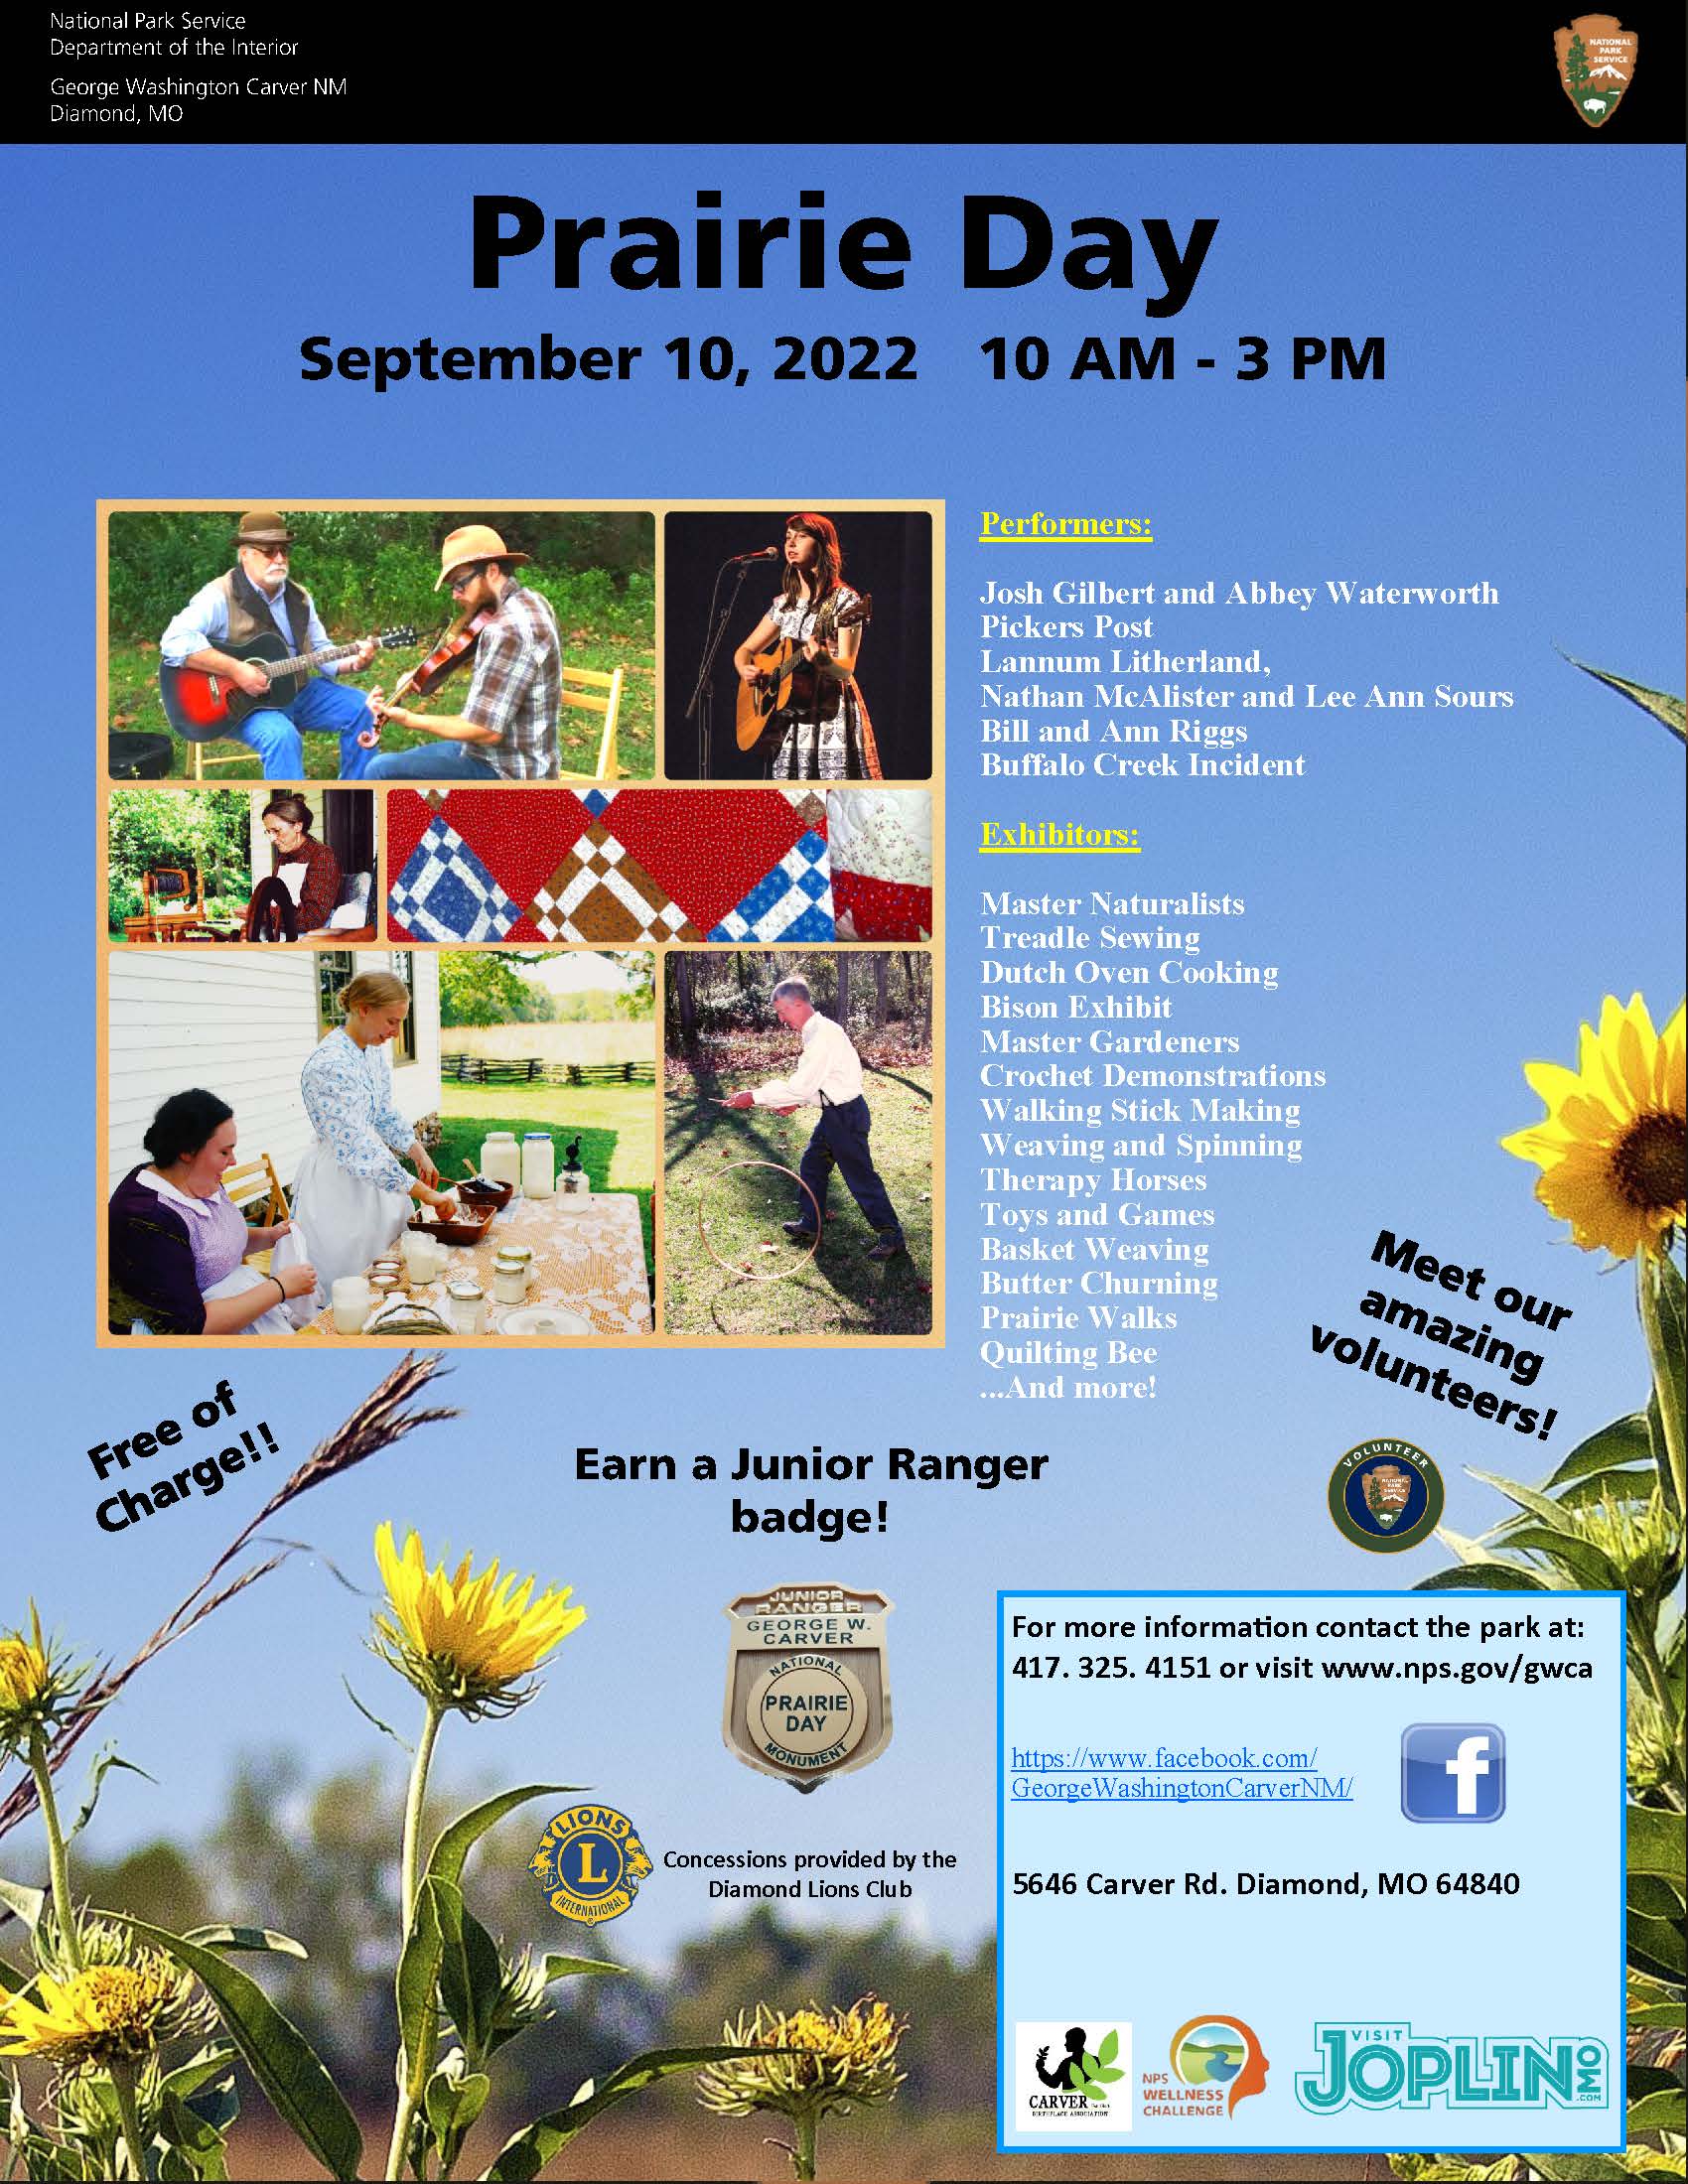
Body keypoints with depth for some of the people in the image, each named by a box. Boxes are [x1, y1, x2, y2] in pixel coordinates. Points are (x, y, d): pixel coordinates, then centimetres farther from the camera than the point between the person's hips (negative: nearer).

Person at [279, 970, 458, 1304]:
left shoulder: (372, 1049, 2)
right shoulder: (330, 1066, -27)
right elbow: (360, 1151, -32)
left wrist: (419, 1154, 2)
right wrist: (425, 1193, -32)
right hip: (336, 1185, -9)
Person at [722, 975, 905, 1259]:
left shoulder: (823, 1034, -23)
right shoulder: (815, 1031, 9)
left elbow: (801, 1085, -25)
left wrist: (754, 1097, -21)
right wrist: (796, 1102, 9)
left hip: (846, 1115, -10)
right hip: (833, 1114, 10)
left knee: (860, 1176, -4)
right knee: (811, 1166, 19)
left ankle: (891, 1235, 2)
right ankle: (809, 1224, 33)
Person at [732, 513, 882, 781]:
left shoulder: (844, 599, -4)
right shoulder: (784, 603, 14)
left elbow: (846, 670, -12)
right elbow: (745, 650, 21)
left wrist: (824, 661, -34)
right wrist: (745, 670, -3)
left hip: (832, 718, -5)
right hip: (788, 718, 5)